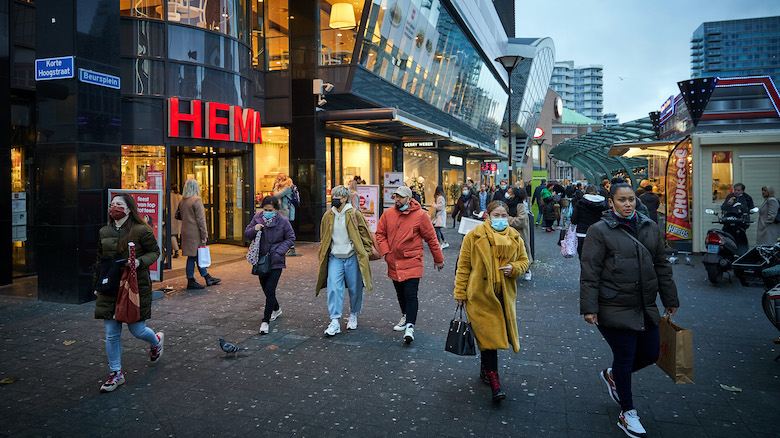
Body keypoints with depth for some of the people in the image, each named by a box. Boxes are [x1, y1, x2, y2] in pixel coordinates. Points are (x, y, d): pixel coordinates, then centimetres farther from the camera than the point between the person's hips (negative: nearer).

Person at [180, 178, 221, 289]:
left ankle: (207, 278, 24)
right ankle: (191, 281, 5)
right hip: (194, 233, -9)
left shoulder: (182, 200, 11)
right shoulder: (197, 200, -14)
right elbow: (200, 219, -16)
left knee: (198, 256, 14)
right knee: (193, 257, -2)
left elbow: (182, 216, 17)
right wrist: (204, 235, -12)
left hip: (186, 232, 9)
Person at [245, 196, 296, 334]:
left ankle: (265, 321, -2)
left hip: (276, 261, -5)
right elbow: (246, 234, 5)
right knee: (265, 288, 19)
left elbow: (290, 238, -2)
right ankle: (276, 309, 45)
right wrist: (254, 229, -18)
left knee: (270, 290, -11)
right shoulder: (257, 218, -1)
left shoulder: (283, 221, -10)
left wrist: (279, 251, -15)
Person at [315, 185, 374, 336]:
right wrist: (322, 255, 16)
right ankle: (335, 322, -6)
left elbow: (365, 234, 1)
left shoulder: (354, 214, -5)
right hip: (334, 258, 3)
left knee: (355, 288, 7)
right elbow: (323, 238, 18)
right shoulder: (328, 216, 6)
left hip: (352, 258, -2)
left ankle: (353, 315, 30)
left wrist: (365, 253, -2)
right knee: (334, 288, -8)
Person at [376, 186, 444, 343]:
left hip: (412, 262, -4)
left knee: (410, 294, -11)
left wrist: (438, 259, 4)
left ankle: (410, 326, -7)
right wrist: (385, 252, -4)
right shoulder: (388, 214, 2)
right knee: (400, 293, 18)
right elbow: (380, 233, 11)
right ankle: (405, 316, 40)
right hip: (394, 262, 5)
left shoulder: (420, 215, -8)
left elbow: (431, 238, -1)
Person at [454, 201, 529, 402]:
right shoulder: (474, 236, -5)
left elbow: (524, 261, 15)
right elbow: (463, 266, -1)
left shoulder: (515, 237, 5)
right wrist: (460, 292, -2)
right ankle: (494, 381, 0)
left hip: (504, 295, 4)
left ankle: (486, 368, 36)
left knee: (495, 335, 13)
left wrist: (514, 268, -8)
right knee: (488, 336, -6)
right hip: (480, 295, -4)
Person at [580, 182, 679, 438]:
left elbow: (662, 266, 16)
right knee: (625, 357, 2)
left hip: (646, 308, 6)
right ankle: (627, 414, 21)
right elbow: (589, 272, -11)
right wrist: (589, 307, -15)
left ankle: (612, 376, 41)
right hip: (614, 309, -6)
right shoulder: (600, 231, -8)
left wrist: (670, 300, 17)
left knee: (650, 354, 12)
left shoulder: (650, 228, 9)